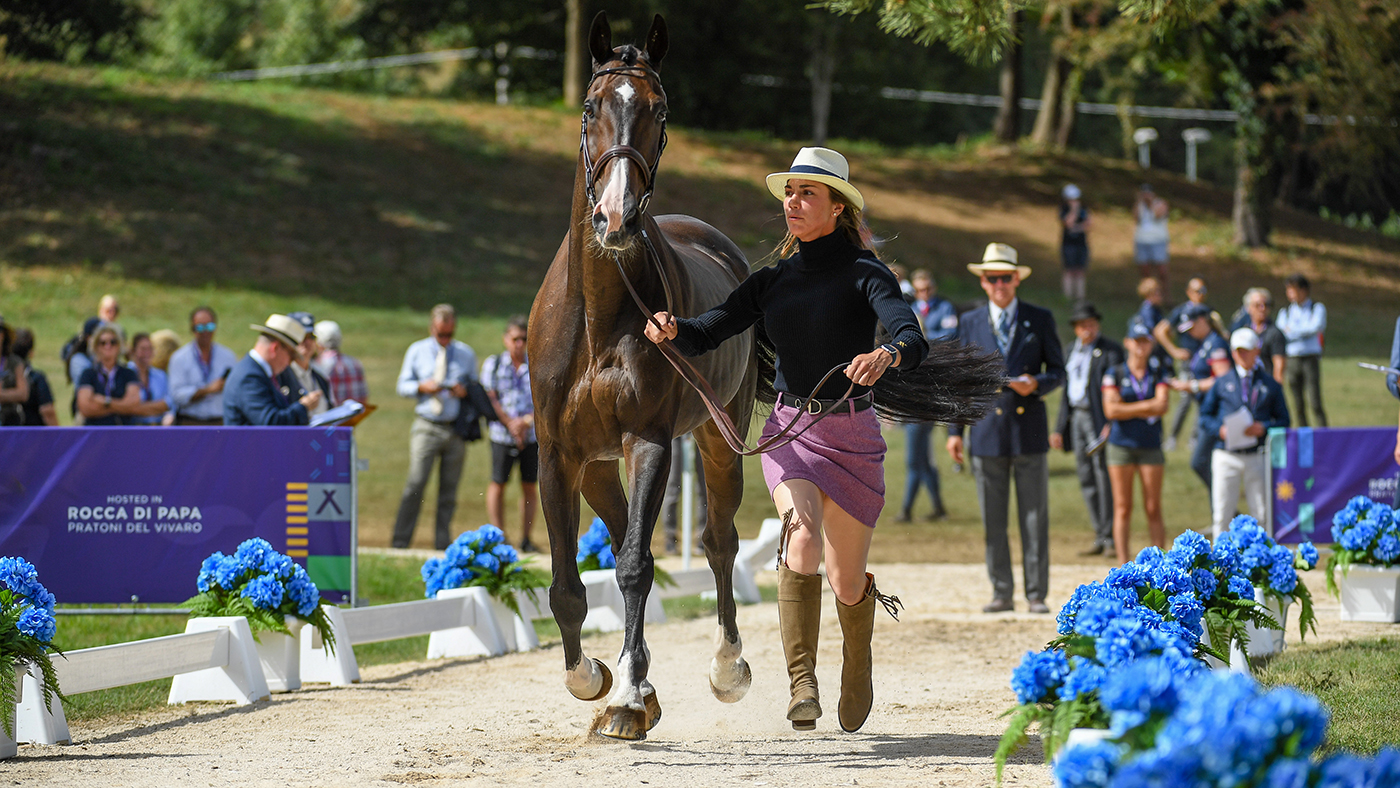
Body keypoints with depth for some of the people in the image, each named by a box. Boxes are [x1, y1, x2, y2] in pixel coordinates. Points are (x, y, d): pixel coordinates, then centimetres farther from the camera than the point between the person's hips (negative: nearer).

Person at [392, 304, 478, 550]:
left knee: (449, 490, 2)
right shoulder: (417, 351, 9)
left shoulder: (466, 354, 12)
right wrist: (422, 387, -11)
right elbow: (403, 385, 10)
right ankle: (400, 542, -11)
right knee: (416, 483, -13)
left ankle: (443, 544, 7)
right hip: (427, 426, -2)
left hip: (456, 428, 2)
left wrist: (465, 391, -8)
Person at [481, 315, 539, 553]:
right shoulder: (493, 364, 5)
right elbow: (490, 399, -1)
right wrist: (510, 424, -11)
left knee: (529, 486, 3)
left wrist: (527, 421, -13)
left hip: (531, 434, 1)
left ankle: (526, 539, 9)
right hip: (502, 434, -1)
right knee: (498, 484, 0)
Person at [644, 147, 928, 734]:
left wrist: (888, 355, -48)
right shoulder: (771, 282, 7)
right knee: (802, 533, -27)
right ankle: (801, 684, -26)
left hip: (853, 432, -2)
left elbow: (913, 340, -24)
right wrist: (671, 330, -22)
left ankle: (857, 668, 41)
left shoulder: (864, 274, -8)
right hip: (789, 431, 2)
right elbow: (706, 335, 1)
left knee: (847, 579, 8)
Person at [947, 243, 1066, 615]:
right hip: (987, 430, 1)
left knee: (1035, 517, -2)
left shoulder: (1040, 320, 6)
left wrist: (1036, 384, -14)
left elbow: (1057, 370, 8)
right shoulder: (969, 323, 10)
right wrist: (955, 430, 5)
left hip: (1029, 431, -1)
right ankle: (1001, 593, 9)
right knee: (992, 521, 2)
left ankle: (1036, 594, 3)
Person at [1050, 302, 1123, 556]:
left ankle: (1110, 538, -5)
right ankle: (1099, 537, 11)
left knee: (1103, 476, -8)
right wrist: (1059, 428, 18)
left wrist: (1111, 423, -20)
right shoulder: (1073, 351, 18)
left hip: (1099, 419, -7)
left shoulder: (1110, 350, -4)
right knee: (1086, 478, 6)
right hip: (1076, 418, 7)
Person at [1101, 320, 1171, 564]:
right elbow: (1111, 410, -8)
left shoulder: (1158, 375, 9)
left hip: (1151, 446, 1)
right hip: (1121, 445, -1)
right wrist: (1146, 408, -8)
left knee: (1153, 509, -2)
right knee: (1123, 508, -2)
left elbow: (1161, 406, -7)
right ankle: (1124, 564, -1)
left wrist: (1127, 409, -11)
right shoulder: (1115, 375, 5)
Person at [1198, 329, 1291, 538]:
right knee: (1222, 514, -2)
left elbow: (1283, 420, 8)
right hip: (1226, 456, 0)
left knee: (1261, 513, 0)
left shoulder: (1270, 384, 10)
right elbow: (1205, 415, 11)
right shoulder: (1222, 383, 12)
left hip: (1257, 456, 0)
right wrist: (1220, 429, -10)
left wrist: (1263, 428, -12)